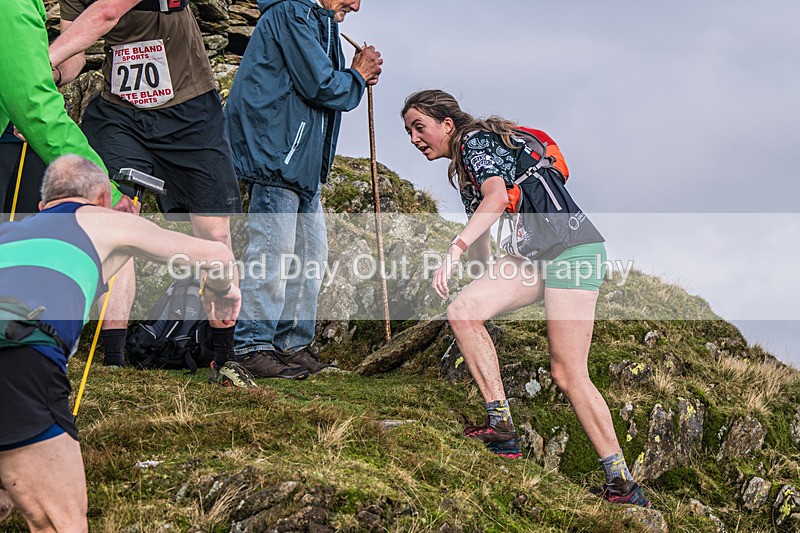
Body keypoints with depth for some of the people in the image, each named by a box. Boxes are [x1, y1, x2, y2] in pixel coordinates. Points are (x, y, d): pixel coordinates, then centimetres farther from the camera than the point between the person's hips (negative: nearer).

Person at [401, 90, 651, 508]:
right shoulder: (460, 170, 21)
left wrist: (455, 249, -37)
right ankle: (501, 427, -15)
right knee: (462, 311, -14)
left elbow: (497, 197, -27)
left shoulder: (475, 140, -7)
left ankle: (622, 485, -7)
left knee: (568, 374, -13)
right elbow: (480, 240, 30)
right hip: (535, 256, 9)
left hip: (571, 248, -9)